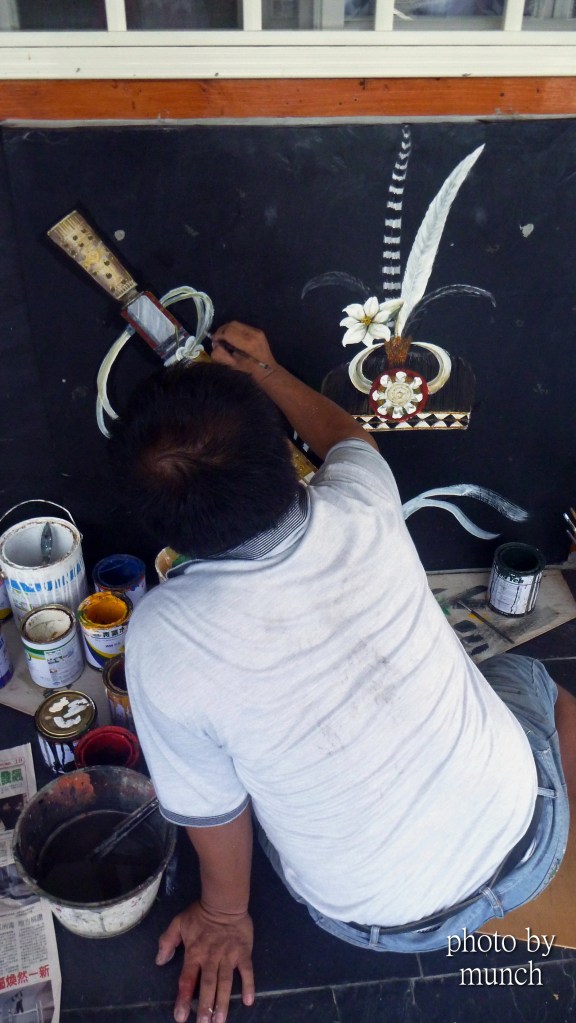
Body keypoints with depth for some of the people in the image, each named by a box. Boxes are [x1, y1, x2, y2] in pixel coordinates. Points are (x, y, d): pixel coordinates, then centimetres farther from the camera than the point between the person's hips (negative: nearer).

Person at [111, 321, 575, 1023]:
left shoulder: (162, 637, -28)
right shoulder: (361, 509, -21)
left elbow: (210, 808, -11)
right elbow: (347, 437, 6)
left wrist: (223, 917, 10)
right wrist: (264, 374, 21)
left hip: (384, 923, -1)